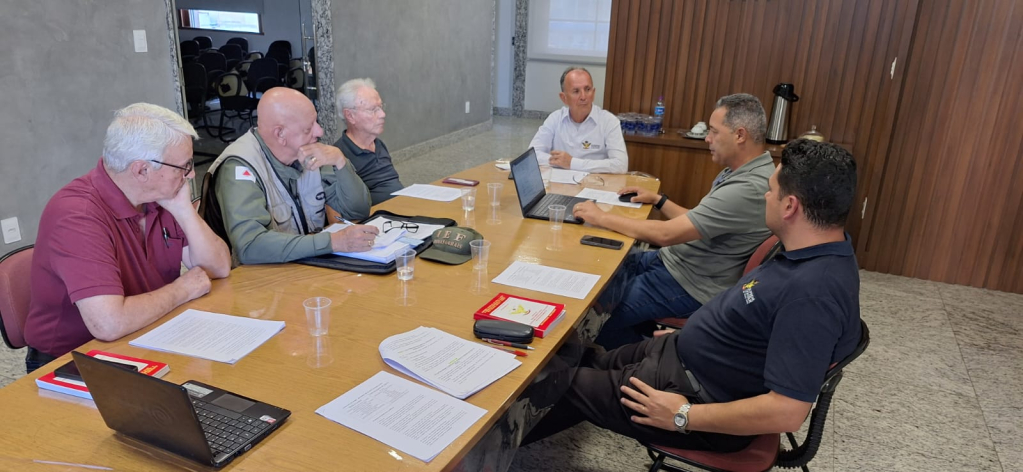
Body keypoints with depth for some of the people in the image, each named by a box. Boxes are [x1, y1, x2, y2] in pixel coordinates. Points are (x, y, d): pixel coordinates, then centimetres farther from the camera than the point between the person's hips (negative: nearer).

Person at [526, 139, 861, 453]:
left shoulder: (814, 290, -32)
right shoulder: (812, 255, 0)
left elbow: (786, 411, -33)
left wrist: (684, 416, -25)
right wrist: (692, 331, 16)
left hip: (698, 395, -9)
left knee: (570, 384, 5)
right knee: (585, 364, 17)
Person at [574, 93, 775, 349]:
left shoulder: (749, 189, -29)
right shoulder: (741, 171, 3)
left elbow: (666, 234, -29)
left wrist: (601, 217, -21)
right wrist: (658, 200, 8)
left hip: (692, 285, -10)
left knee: (598, 297, -3)